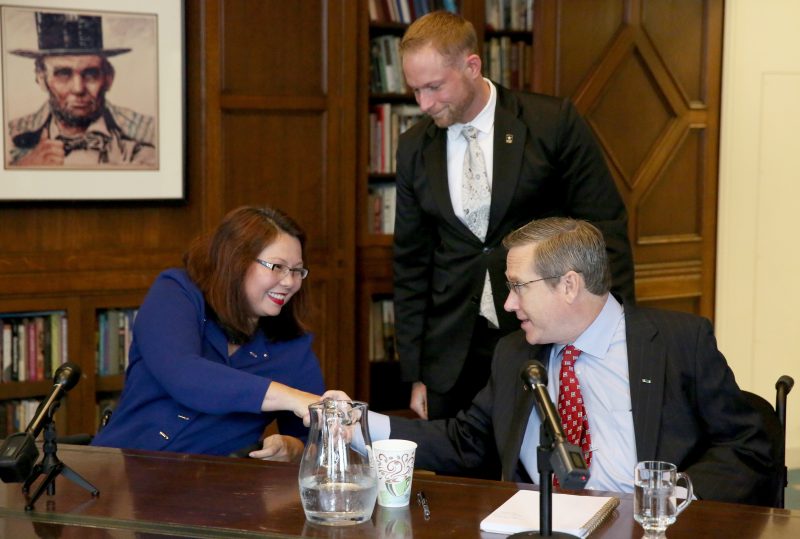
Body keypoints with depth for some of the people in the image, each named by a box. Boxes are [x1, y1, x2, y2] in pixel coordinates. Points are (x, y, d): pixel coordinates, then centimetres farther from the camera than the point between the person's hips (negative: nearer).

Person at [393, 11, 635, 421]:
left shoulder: (553, 123, -6)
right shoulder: (414, 148, 5)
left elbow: (605, 229, -4)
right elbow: (411, 261, 10)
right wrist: (414, 373, 8)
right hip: (454, 354, 3)